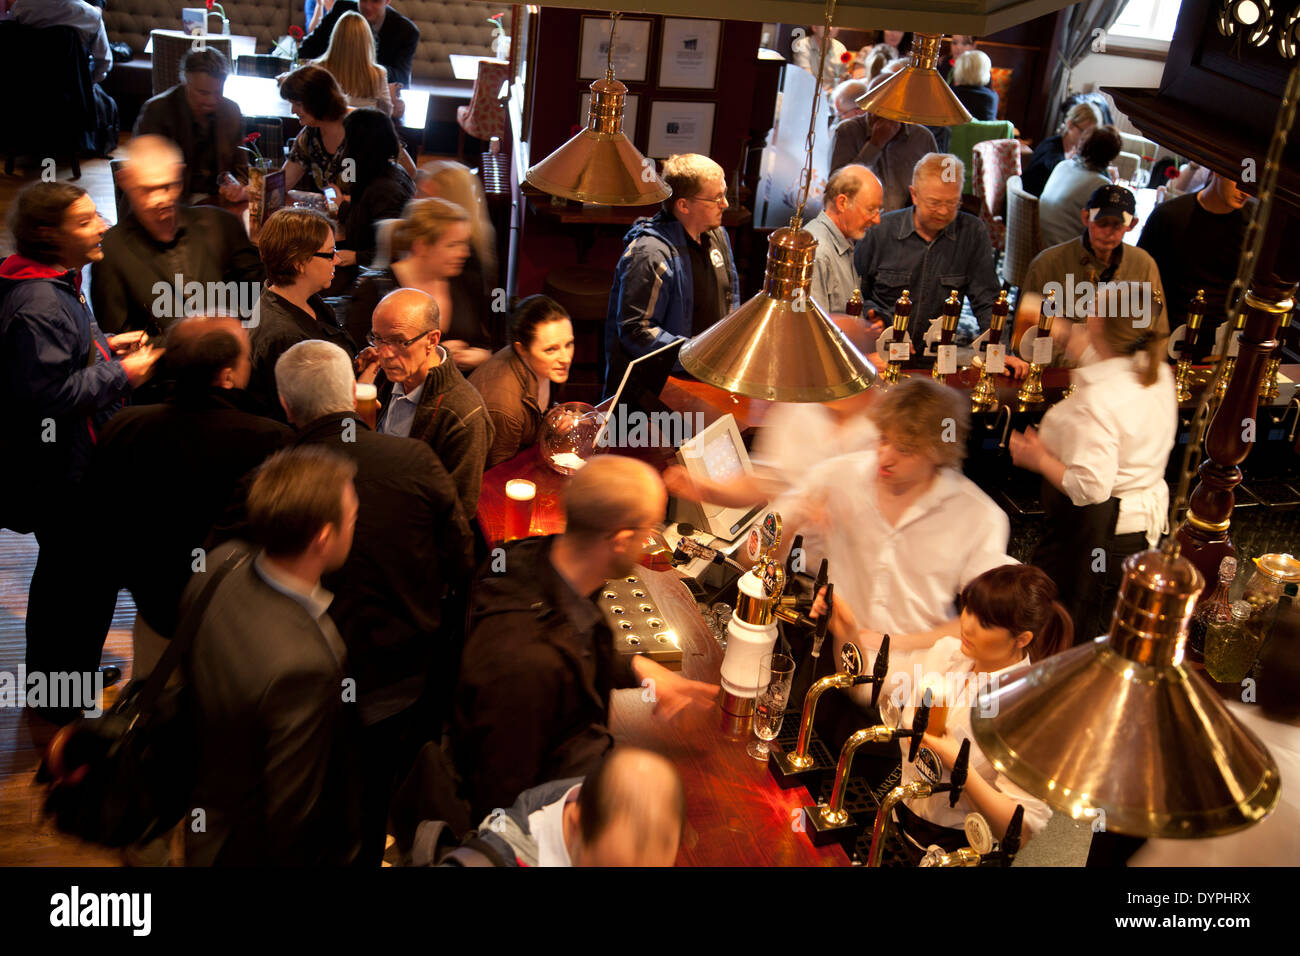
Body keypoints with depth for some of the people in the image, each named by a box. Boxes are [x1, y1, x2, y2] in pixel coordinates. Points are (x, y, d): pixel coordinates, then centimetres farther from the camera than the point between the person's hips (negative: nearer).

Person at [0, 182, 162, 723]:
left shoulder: (57, 284, 9)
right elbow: (49, 392, -30)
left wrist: (103, 346, 8)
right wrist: (120, 374, -21)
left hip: (69, 468, 12)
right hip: (64, 475, -12)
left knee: (61, 573, 24)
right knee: (86, 581, 1)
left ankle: (50, 684, 42)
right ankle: (67, 700, 17)